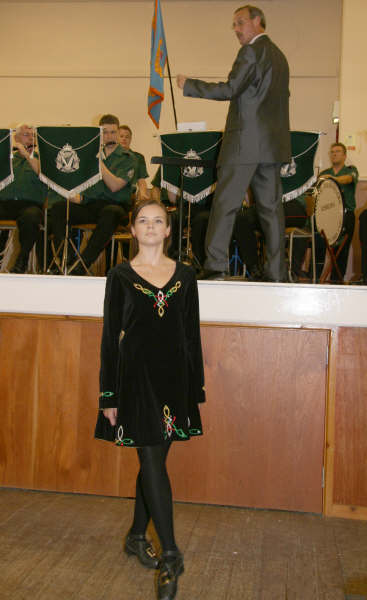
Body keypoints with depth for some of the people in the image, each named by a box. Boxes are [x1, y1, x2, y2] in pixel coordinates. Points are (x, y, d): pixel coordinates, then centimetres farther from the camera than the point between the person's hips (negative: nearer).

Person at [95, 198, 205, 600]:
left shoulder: (184, 276, 7)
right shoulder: (120, 276, 1)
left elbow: (192, 335, 9)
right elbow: (110, 337, 0)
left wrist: (196, 388, 7)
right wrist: (109, 396, -3)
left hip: (174, 378, 3)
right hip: (136, 376, -3)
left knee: (152, 461, 12)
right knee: (153, 462, -5)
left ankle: (137, 537, 31)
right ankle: (170, 557, 1)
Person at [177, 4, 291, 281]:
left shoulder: (252, 52, -8)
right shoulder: (279, 55, 20)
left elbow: (230, 89, -16)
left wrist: (189, 85, -8)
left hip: (246, 143, -8)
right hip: (272, 143, 9)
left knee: (225, 204, -5)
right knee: (271, 206, 7)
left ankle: (216, 267, -6)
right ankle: (277, 273, 8)